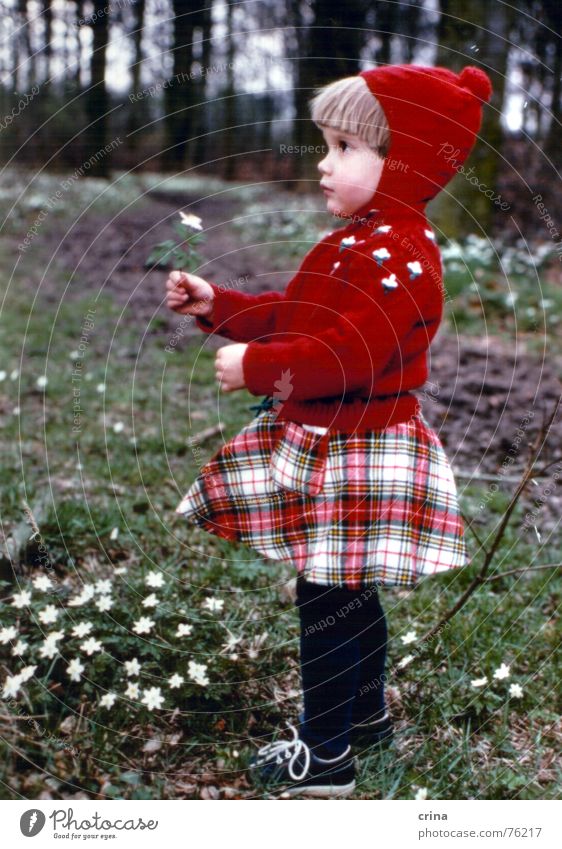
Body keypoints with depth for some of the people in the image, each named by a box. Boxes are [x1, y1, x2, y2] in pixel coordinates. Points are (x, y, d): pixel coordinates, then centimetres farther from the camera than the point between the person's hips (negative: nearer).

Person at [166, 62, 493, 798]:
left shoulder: (402, 254, -21)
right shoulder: (352, 243, 13)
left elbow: (350, 352, -30)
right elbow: (291, 315, 19)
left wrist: (255, 366, -25)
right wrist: (216, 307, 11)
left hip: (359, 453, -10)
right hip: (319, 442, 10)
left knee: (327, 597, -2)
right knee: (347, 590, 22)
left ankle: (326, 754, 13)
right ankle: (367, 710, 41)